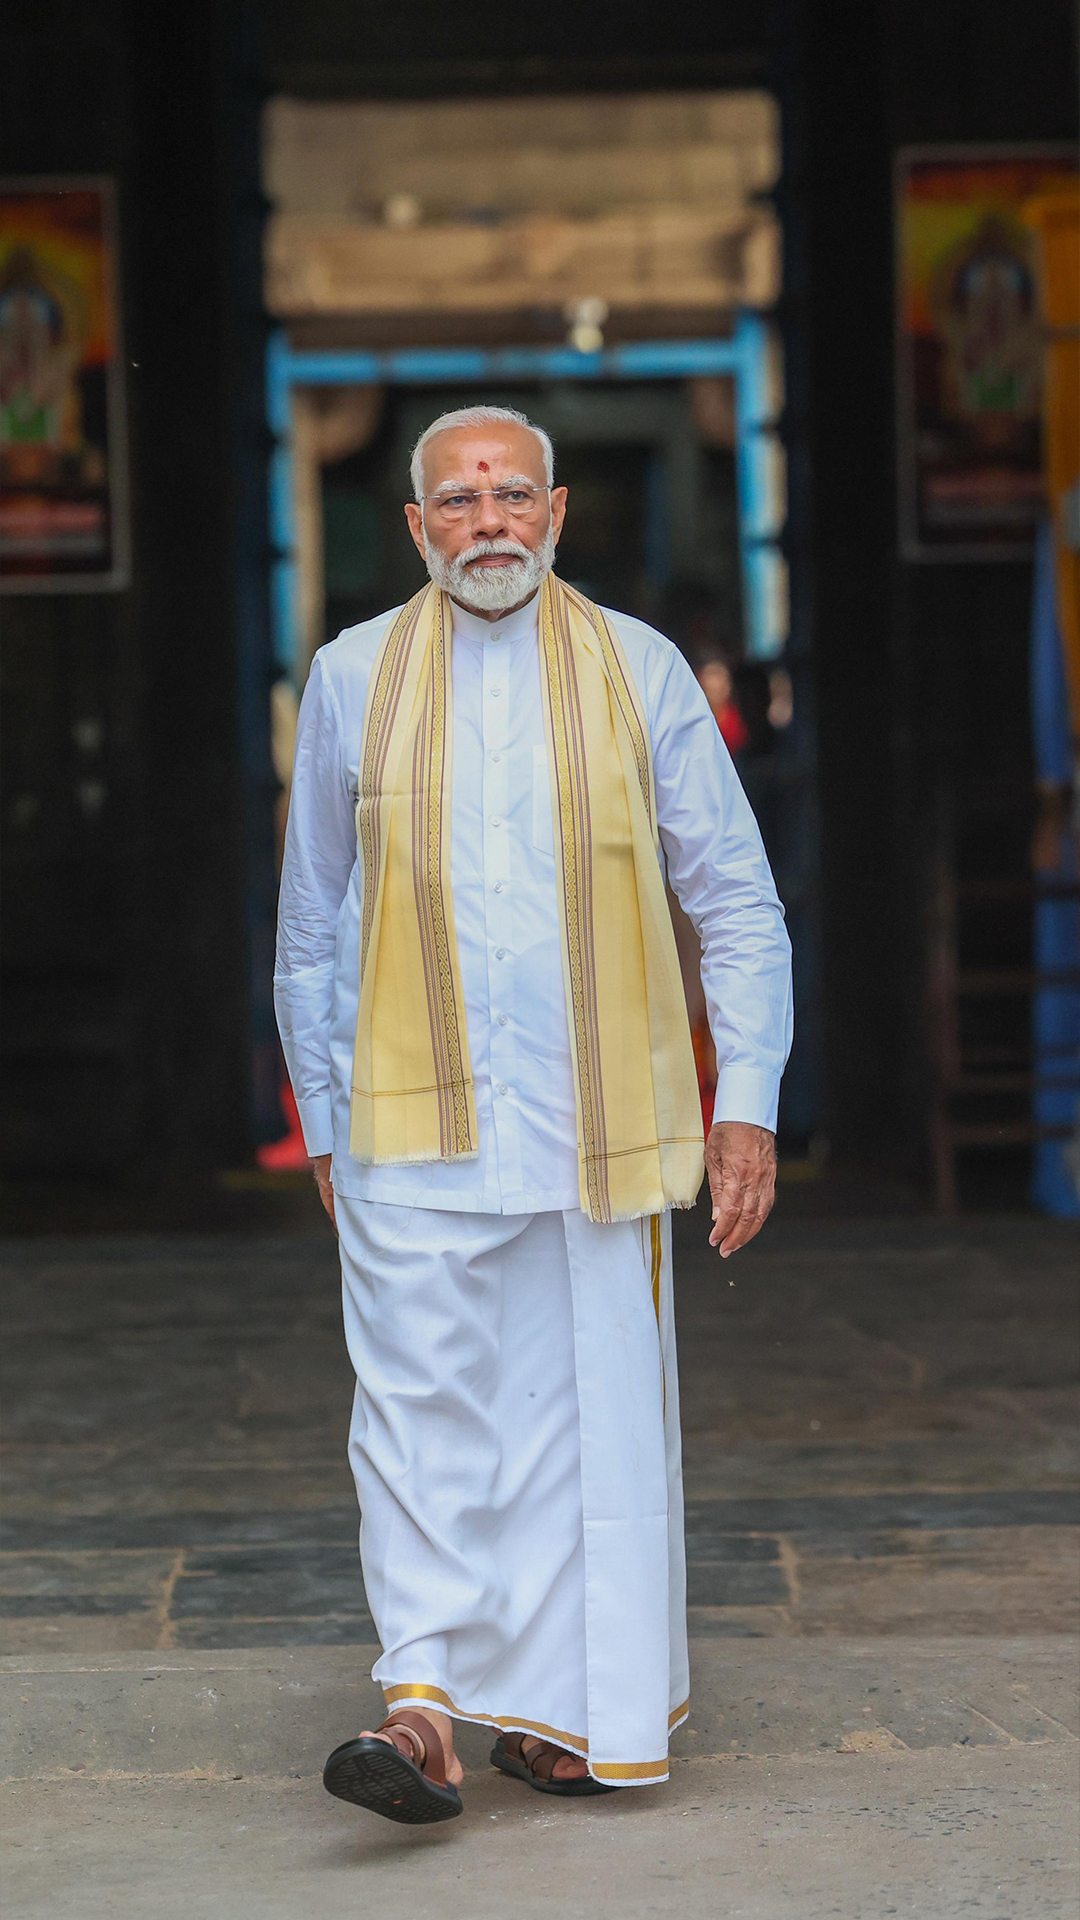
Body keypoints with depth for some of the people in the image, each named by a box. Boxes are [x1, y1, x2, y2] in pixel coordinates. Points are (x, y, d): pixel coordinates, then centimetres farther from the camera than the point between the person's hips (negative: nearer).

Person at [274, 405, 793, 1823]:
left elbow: (737, 903, 7)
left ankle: (579, 1708, 15)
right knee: (419, 1404, -9)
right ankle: (426, 1705, -10)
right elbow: (311, 925, 15)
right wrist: (324, 1121, 12)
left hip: (597, 1119, 0)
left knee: (592, 1409, 4)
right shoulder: (353, 679, 8)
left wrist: (747, 1102, 0)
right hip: (415, 1119, 0)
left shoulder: (638, 670, 6)